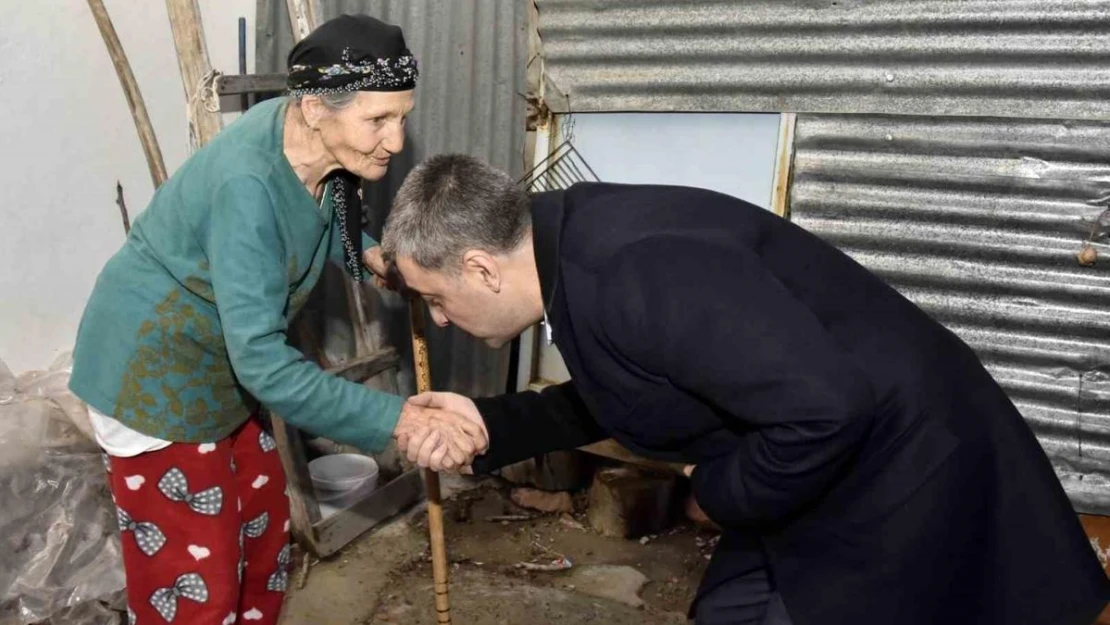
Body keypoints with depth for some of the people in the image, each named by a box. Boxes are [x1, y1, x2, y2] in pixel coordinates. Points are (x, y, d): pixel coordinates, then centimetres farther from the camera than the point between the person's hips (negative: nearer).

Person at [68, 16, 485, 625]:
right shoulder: (247, 184, -34)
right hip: (153, 374, -8)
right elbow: (264, 363, -36)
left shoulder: (316, 148, -10)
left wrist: (368, 252, -7)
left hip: (222, 363, 8)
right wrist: (397, 419, -39)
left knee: (263, 525, 19)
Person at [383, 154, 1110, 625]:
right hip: (816, 474, 9)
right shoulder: (574, 248, 0)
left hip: (899, 474, -9)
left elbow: (824, 408, -33)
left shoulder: (636, 270, -32)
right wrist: (488, 423, 2)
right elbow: (611, 401, 13)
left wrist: (720, 495, -15)